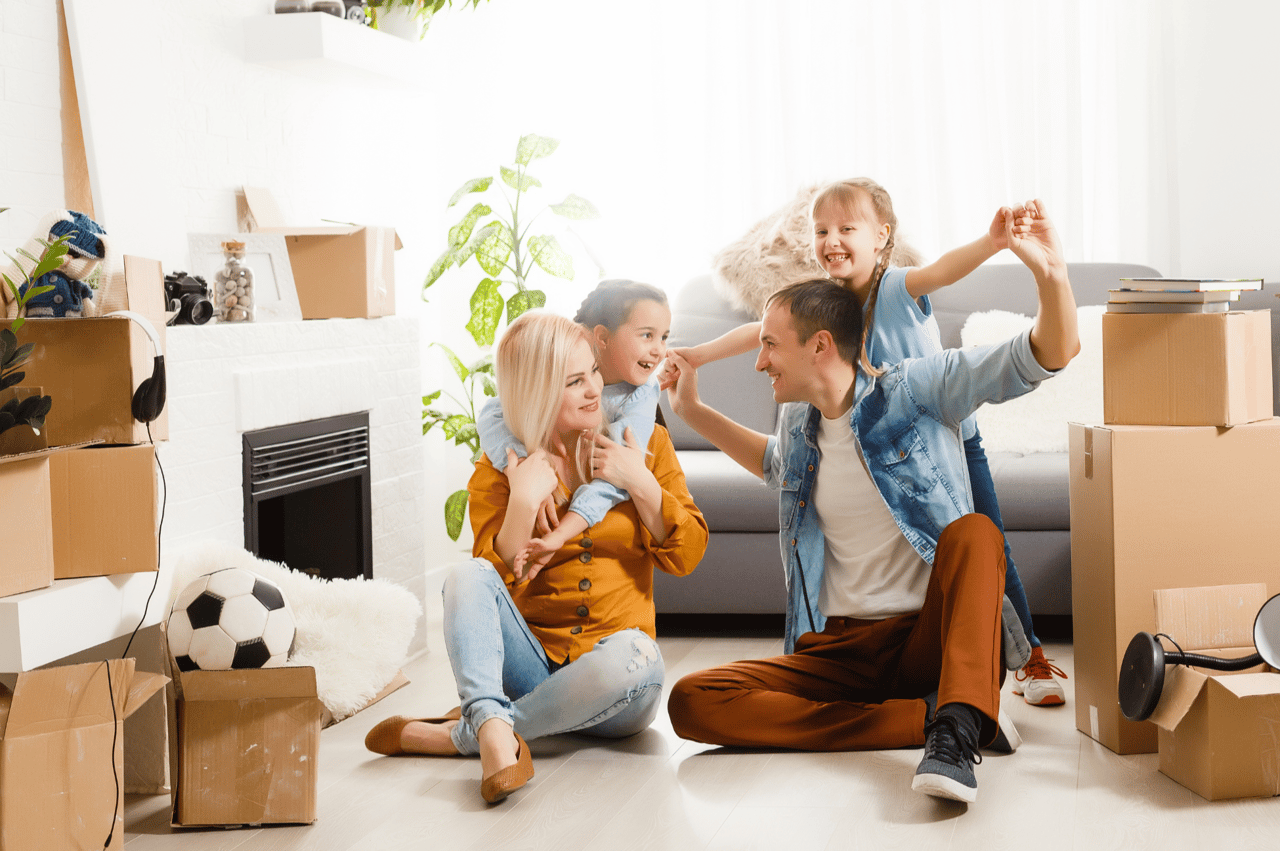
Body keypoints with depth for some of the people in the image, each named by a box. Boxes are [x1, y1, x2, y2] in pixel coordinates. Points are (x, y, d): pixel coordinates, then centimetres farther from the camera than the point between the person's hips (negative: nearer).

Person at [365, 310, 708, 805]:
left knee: (635, 653, -36)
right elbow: (499, 581, -6)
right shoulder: (498, 471, 4)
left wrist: (641, 485, -9)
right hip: (532, 667, 0)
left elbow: (687, 556, 4)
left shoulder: (644, 444, 7)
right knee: (467, 576, -25)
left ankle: (457, 734, -26)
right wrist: (523, 501, -17)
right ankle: (496, 735, -47)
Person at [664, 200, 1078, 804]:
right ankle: (930, 716, -23)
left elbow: (1048, 356, -12)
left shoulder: (915, 389, -3)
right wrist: (691, 410, 36)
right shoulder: (798, 425, 14)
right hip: (836, 650, 5)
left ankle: (956, 731, -44)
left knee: (974, 533, -34)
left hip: (929, 640, -5)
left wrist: (1050, 276, -31)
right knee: (691, 702, -21)